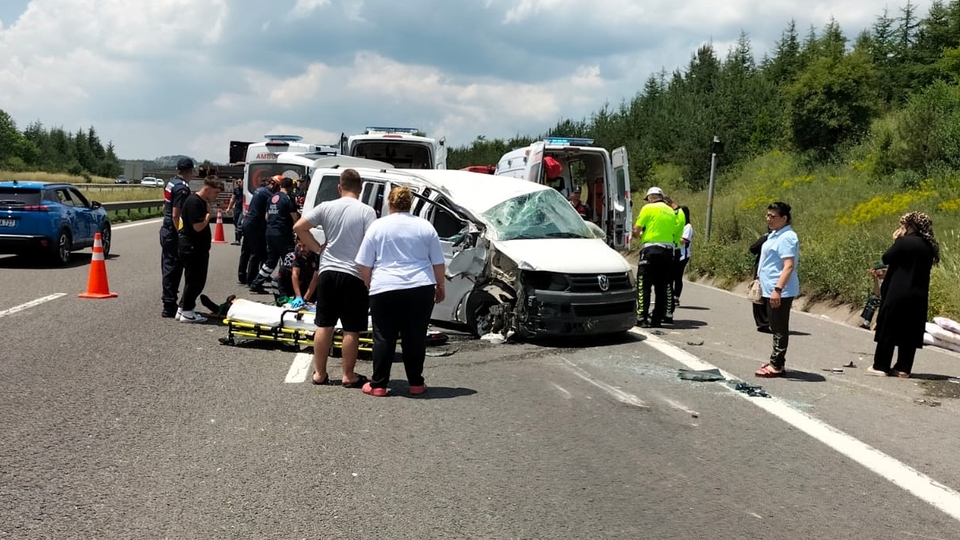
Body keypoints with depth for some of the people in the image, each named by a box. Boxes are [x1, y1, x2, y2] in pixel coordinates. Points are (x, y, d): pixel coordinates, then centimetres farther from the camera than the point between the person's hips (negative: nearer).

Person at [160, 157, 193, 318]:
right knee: (172, 268, -5)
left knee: (168, 267, 15)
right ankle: (169, 307, -3)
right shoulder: (182, 188, -18)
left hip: (166, 229, 10)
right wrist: (181, 236, -18)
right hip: (173, 233, -10)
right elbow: (176, 215, -22)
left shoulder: (171, 183, 11)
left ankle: (169, 302, 24)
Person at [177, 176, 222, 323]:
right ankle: (186, 312, 6)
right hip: (192, 248, -10)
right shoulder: (193, 202, -18)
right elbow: (198, 226, -23)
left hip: (199, 248, 10)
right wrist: (209, 213, -12)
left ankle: (183, 309, 23)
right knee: (193, 280, -3)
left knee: (198, 280, 15)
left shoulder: (202, 202, 14)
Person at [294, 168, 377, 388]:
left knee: (324, 326, 12)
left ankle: (320, 373, 18)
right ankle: (348, 376, 9)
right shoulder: (367, 211, -9)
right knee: (351, 330, 4)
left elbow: (299, 227, 2)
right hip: (354, 276, -4)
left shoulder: (326, 207, 2)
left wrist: (318, 248, 9)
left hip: (328, 272, 4)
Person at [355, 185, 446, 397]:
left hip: (385, 290, -1)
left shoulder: (377, 226, 4)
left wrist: (369, 285, 18)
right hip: (420, 290, 1)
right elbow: (438, 264, 10)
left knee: (384, 338, 5)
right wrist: (440, 286, 23)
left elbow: (365, 265, 5)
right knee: (415, 338, 8)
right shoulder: (425, 226, 8)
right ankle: (416, 383, 13)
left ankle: (378, 384, 8)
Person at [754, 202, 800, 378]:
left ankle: (776, 366, 3)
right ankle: (776, 361, 24)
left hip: (780, 292, -10)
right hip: (770, 289, 10)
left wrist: (778, 289, -29)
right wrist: (762, 283, 24)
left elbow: (789, 266, -24)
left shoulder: (787, 237, -17)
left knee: (779, 329, -2)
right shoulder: (774, 234, 14)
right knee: (775, 328, 15)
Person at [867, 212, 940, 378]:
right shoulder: (929, 246, 8)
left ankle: (880, 366, 3)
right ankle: (903, 368, 11)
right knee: (910, 333, 9)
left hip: (898, 294, -6)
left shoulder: (904, 242, -13)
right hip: (919, 297, 6)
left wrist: (896, 241, 3)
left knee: (888, 330, 1)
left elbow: (886, 258, -8)